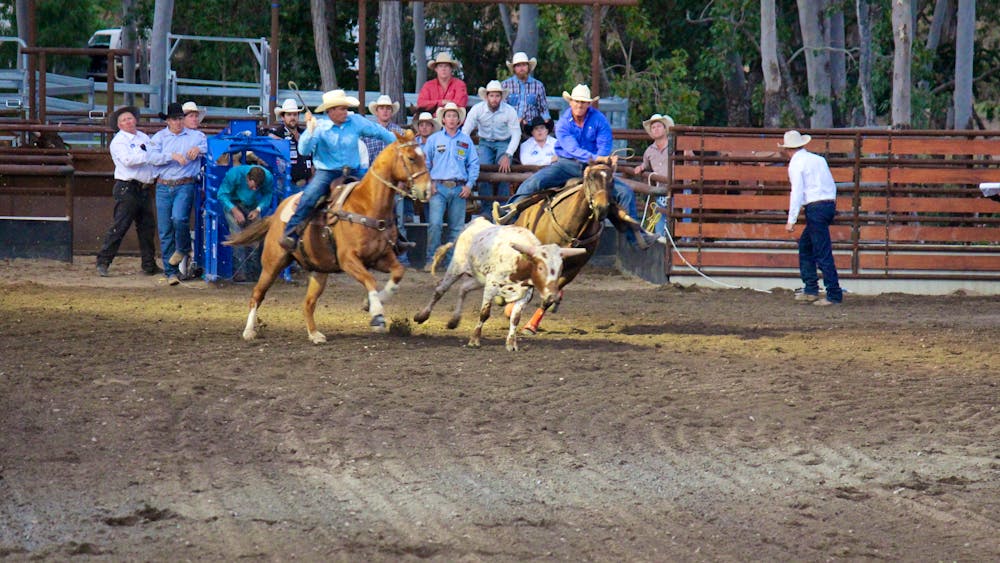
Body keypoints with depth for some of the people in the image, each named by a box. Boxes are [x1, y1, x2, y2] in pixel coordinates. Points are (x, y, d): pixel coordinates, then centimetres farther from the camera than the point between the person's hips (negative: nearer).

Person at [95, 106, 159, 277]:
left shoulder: (144, 138, 17)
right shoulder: (118, 141, -5)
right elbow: (128, 160, -20)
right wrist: (147, 155, -9)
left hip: (145, 188, 7)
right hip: (127, 188, -7)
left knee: (147, 227, 11)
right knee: (120, 226, -10)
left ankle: (149, 265, 19)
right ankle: (103, 263, -6)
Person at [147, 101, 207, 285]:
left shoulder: (195, 136, 10)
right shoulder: (159, 137, 9)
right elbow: (153, 157, -5)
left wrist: (198, 149, -13)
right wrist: (173, 156, -18)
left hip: (185, 185, -2)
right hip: (163, 186, 2)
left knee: (179, 218, -25)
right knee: (165, 231, 1)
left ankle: (183, 248, 7)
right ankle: (171, 272, 8)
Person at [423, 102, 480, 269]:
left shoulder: (466, 140, 13)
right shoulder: (434, 139, 9)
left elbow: (474, 164, 12)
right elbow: (425, 163, 10)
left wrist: (469, 185, 0)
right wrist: (428, 183, -3)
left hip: (459, 189, 2)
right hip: (438, 187, -2)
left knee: (457, 227, 2)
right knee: (434, 224, -13)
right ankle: (432, 259, -8)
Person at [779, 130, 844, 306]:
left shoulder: (796, 164, -5)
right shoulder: (818, 159, 17)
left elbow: (797, 193, -13)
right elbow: (832, 185, 16)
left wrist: (791, 220, -13)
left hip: (815, 207, -8)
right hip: (830, 203, 8)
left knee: (823, 253, -6)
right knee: (805, 245, 18)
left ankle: (834, 295, -7)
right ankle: (810, 290, 18)